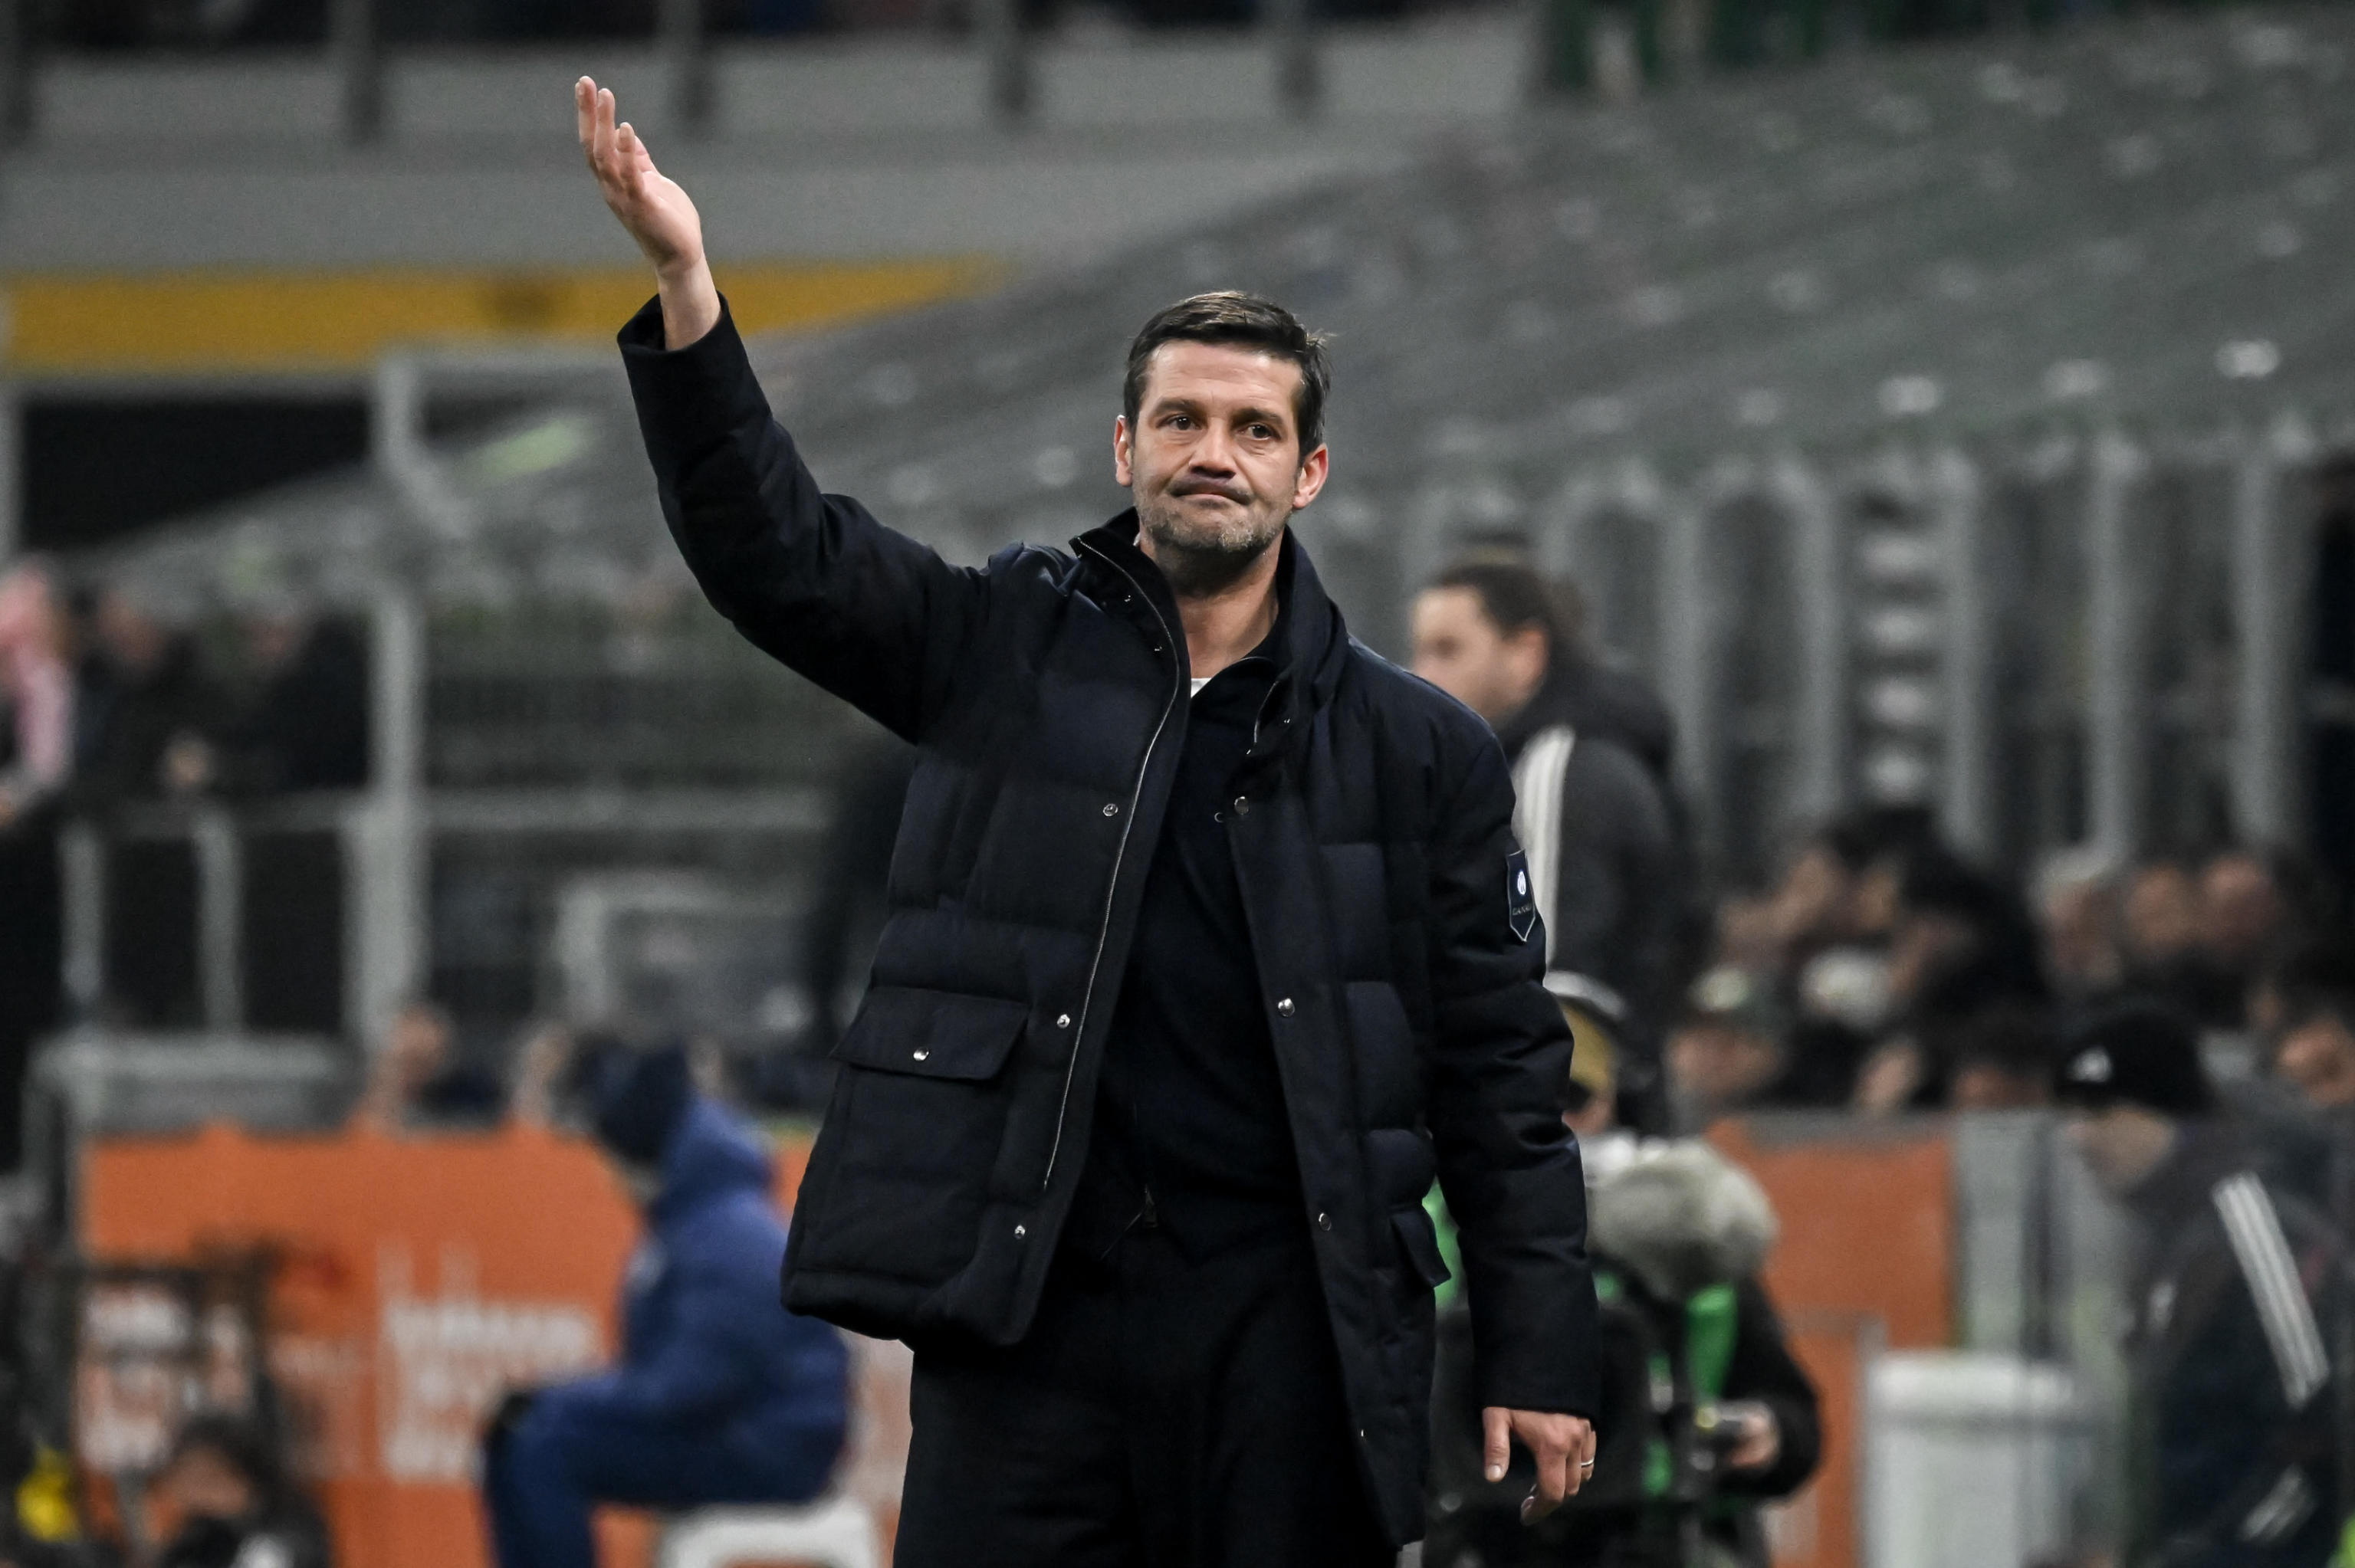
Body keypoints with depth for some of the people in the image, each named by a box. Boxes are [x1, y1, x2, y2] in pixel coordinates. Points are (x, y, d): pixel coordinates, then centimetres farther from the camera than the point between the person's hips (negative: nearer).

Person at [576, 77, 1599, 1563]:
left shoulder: (1418, 753, 8)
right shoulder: (1010, 652, 9)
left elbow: (1500, 1069, 8)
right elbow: (774, 548, -2)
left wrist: (1540, 1354, 1)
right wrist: (687, 286, -16)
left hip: (1287, 1323, 0)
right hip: (1027, 1303, 0)